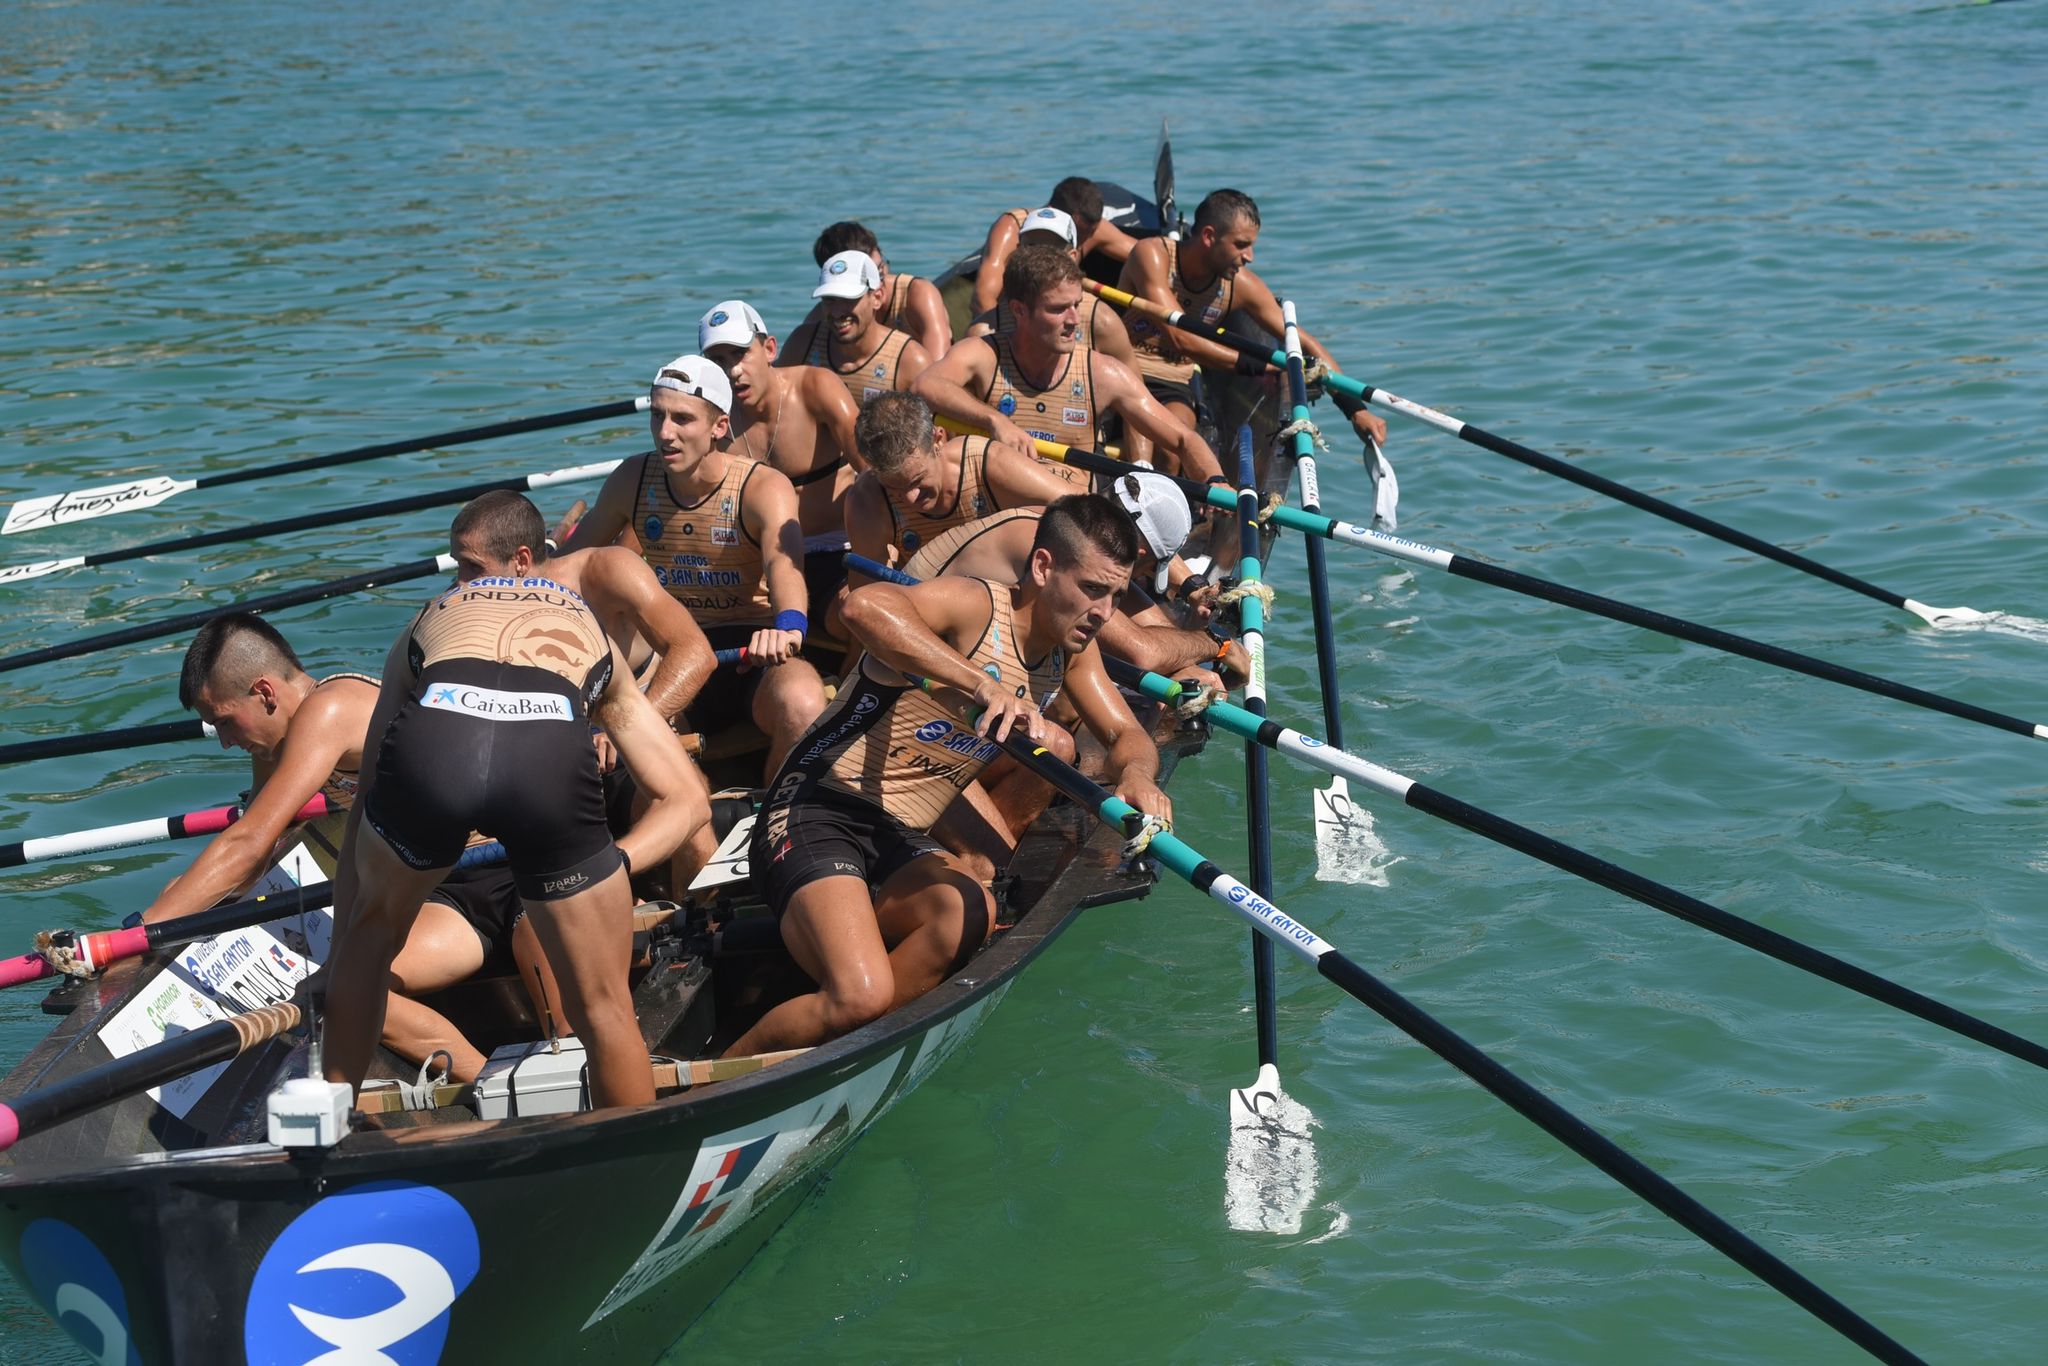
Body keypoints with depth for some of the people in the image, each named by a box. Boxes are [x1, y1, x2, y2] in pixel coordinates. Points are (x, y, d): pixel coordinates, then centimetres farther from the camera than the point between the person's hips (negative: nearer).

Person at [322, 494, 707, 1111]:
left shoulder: (429, 619, 40)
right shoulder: (591, 631, 41)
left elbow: (367, 804, 40)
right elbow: (686, 800, 35)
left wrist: (338, 964, 45)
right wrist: (609, 865, 24)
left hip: (431, 732, 1)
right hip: (553, 756, -1)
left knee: (373, 926, 32)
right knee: (604, 1010, 18)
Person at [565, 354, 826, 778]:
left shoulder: (763, 488, -13)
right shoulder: (631, 481, 2)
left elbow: (784, 561, -34)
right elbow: (573, 557, 18)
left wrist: (788, 625, -57)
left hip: (755, 653, -4)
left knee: (801, 706, -37)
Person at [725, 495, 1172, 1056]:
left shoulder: (1072, 650, 10)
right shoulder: (976, 607, -16)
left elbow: (1128, 735, 11)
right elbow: (865, 606, -35)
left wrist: (1136, 776, -15)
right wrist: (984, 686, -43)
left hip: (901, 842, 7)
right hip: (819, 814, -7)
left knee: (969, 912, -29)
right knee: (862, 994, -30)